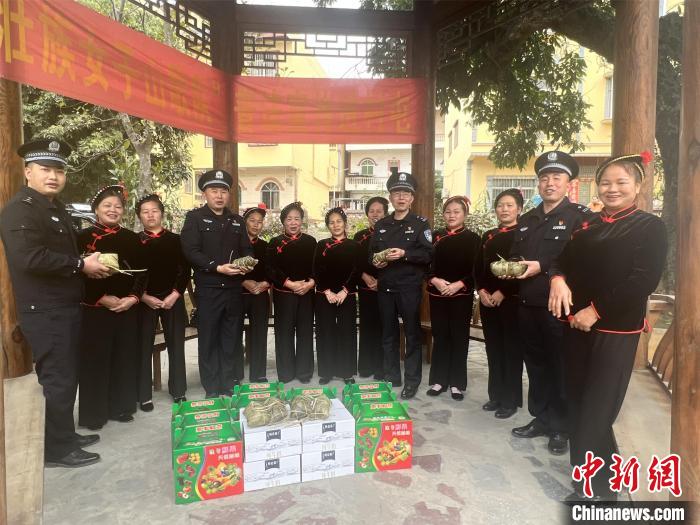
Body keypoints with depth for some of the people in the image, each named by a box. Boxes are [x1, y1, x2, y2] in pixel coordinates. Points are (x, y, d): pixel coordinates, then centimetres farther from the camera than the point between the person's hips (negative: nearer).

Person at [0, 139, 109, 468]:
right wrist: (80, 265, -18)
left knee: (66, 376, 17)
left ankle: (64, 435, 32)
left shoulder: (56, 208, 16)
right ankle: (56, 449, 13)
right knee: (56, 379, -1)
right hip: (43, 311, -9)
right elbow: (30, 258, -27)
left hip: (64, 307, 10)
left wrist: (86, 265, 6)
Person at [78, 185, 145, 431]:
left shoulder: (131, 238, 9)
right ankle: (93, 414, 16)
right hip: (95, 309, -3)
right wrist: (103, 298, -14)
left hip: (127, 308, 4)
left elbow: (141, 272, 8)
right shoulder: (84, 237, -1)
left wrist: (133, 297, -6)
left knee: (125, 358, 9)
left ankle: (120, 407, 22)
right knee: (95, 359, 2)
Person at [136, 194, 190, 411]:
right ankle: (144, 395, 14)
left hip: (173, 299, 1)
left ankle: (179, 391, 17)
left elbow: (185, 271, 2)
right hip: (144, 301, 0)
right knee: (144, 347, 3)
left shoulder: (175, 240, 6)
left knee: (176, 345, 5)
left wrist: (175, 294, -9)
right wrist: (144, 297, -10)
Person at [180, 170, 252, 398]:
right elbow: (191, 251, -10)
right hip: (208, 289, -4)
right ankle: (212, 390, 16)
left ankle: (231, 386, 22)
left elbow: (246, 249, 13)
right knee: (209, 340, 4)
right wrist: (218, 267, -19)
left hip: (234, 288, 4)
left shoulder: (237, 220, 14)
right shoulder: (195, 217, 0)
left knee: (232, 340, 10)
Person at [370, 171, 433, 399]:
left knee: (412, 334, 4)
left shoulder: (421, 223, -1)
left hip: (409, 286, -4)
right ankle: (390, 377, 26)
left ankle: (412, 381, 17)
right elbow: (371, 252, 17)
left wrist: (404, 254, -21)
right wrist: (375, 261, -4)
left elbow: (428, 254, -9)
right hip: (385, 287, 5)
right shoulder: (381, 225, 13)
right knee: (388, 334, 12)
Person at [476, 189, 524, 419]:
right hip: (488, 300, 5)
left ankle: (511, 400, 15)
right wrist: (482, 291, -4)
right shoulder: (488, 236, 14)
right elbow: (479, 268, 11)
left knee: (512, 350, 3)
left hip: (512, 300, -5)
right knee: (493, 349, 12)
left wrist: (502, 293, -15)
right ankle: (496, 396, 24)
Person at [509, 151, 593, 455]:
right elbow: (515, 255, 20)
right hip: (527, 304, 6)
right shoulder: (527, 220, 16)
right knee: (535, 364, 15)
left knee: (560, 367, 6)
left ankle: (561, 427, 23)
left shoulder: (580, 216, -4)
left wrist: (542, 267, -21)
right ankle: (541, 418, 31)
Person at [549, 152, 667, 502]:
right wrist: (557, 279, -17)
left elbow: (644, 280, -14)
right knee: (578, 401, 12)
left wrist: (596, 310, -18)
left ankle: (599, 486, 18)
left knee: (598, 409, -1)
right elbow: (564, 259, 6)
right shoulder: (587, 226, 14)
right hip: (576, 324, 5)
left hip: (616, 328, -5)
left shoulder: (650, 227, -2)